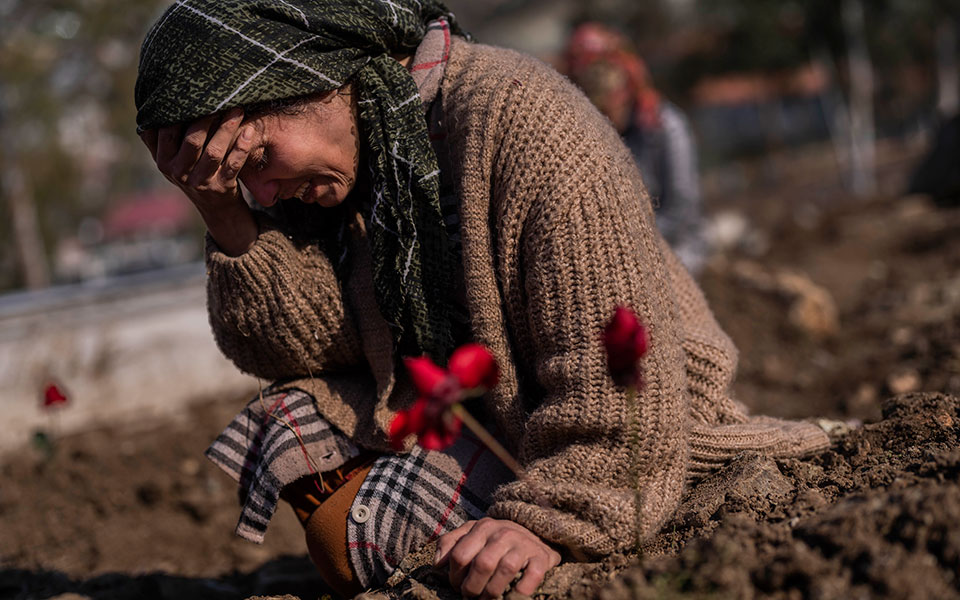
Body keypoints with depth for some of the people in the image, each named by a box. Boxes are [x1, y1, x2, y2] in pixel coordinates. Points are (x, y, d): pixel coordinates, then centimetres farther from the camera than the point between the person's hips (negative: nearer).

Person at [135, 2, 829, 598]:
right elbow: (312, 338, -8)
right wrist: (224, 211, -19)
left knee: (374, 525, -22)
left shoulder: (524, 125, -25)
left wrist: (549, 523, -34)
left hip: (628, 443, -7)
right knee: (294, 420, -7)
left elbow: (618, 374, -28)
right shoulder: (341, 147, 0)